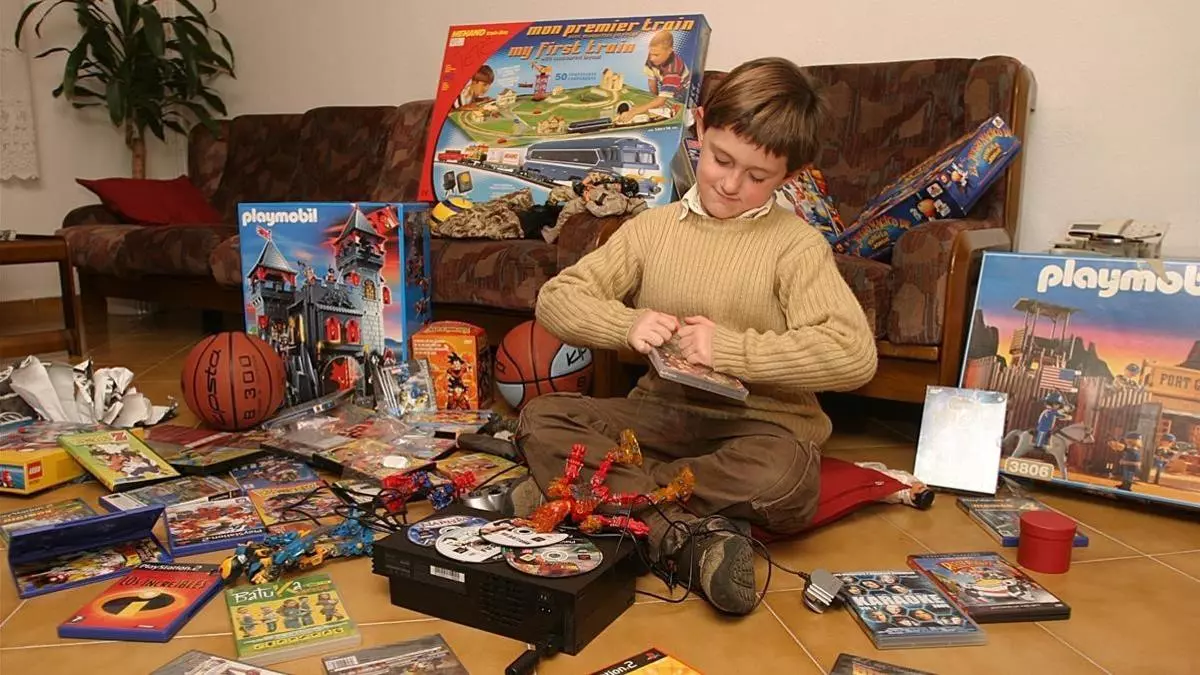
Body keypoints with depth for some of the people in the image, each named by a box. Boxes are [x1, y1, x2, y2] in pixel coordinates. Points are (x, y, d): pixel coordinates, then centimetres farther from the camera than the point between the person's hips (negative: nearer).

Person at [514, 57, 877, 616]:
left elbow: (854, 353, -19)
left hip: (759, 424, -3)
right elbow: (556, 299, 3)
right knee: (539, 420, -17)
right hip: (661, 414, 4)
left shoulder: (796, 245, -6)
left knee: (783, 478, -37)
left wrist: (732, 349, -22)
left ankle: (594, 491, -17)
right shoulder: (654, 227, 6)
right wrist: (628, 324, -16)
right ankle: (686, 536, -25)